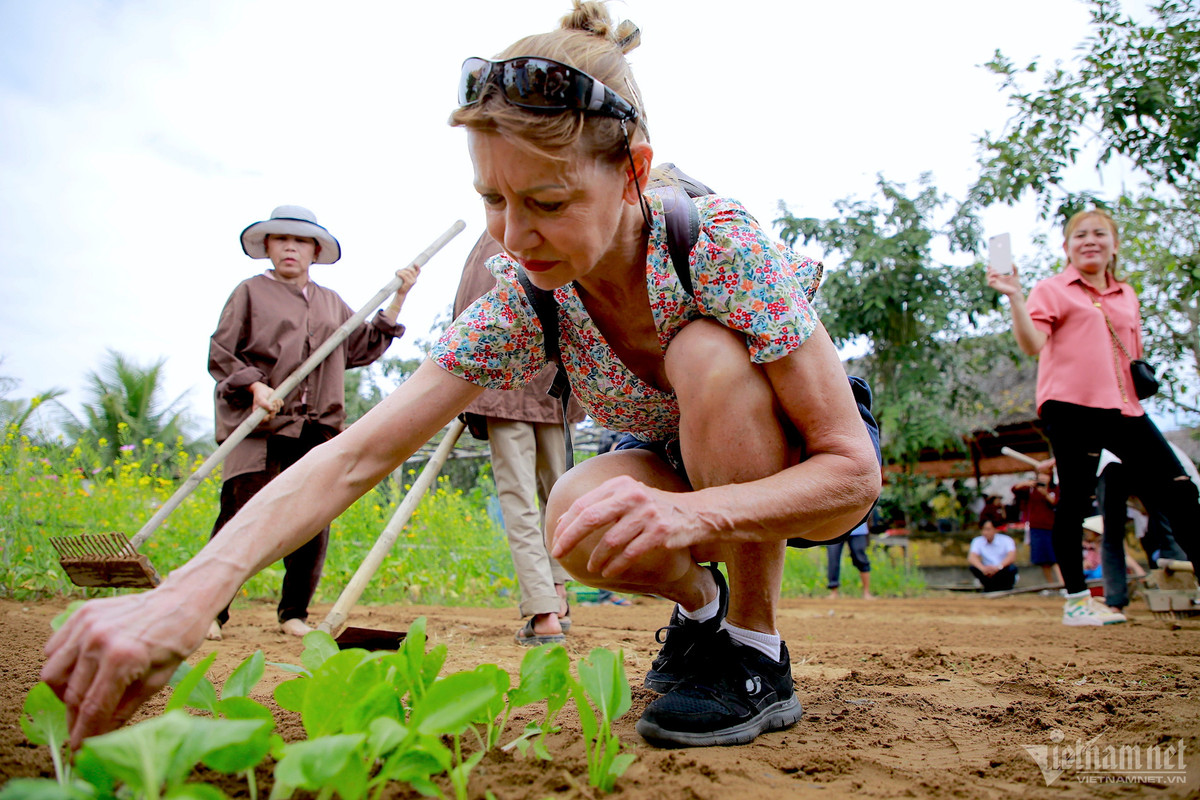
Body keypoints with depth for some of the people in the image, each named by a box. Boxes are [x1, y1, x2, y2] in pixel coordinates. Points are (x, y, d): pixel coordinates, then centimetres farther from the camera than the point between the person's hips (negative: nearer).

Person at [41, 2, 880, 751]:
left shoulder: (717, 239, -31)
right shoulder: (523, 297, -19)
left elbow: (854, 470, -29)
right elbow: (357, 454, -26)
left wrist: (692, 512, -48)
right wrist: (188, 592, -40)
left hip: (811, 465, -2)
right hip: (686, 464, 3)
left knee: (705, 351, -34)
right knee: (575, 516, -31)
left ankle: (756, 658, -18)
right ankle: (700, 602, 4)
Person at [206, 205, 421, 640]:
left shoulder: (332, 303, 20)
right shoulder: (250, 292, 7)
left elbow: (365, 347, 20)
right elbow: (219, 355, 3)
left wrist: (398, 298, 16)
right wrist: (254, 386, -14)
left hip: (317, 432, 4)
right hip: (258, 429, -4)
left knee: (312, 524, 1)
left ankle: (294, 613, 16)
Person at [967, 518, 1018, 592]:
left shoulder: (1006, 539, -11)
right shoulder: (977, 541, -5)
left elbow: (1012, 556, -28)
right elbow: (971, 558, -21)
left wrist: (998, 567, -46)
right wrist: (983, 568, -42)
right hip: (988, 573, 2)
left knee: (1012, 568, -33)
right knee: (973, 567, -26)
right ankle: (989, 588, -6)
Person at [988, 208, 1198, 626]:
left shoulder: (1127, 296, 21)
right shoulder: (1052, 290, 4)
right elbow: (1032, 344, -11)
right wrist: (1014, 297, -21)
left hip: (1122, 405, 6)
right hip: (1071, 405, -6)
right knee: (1075, 498, -2)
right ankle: (1075, 599, 7)